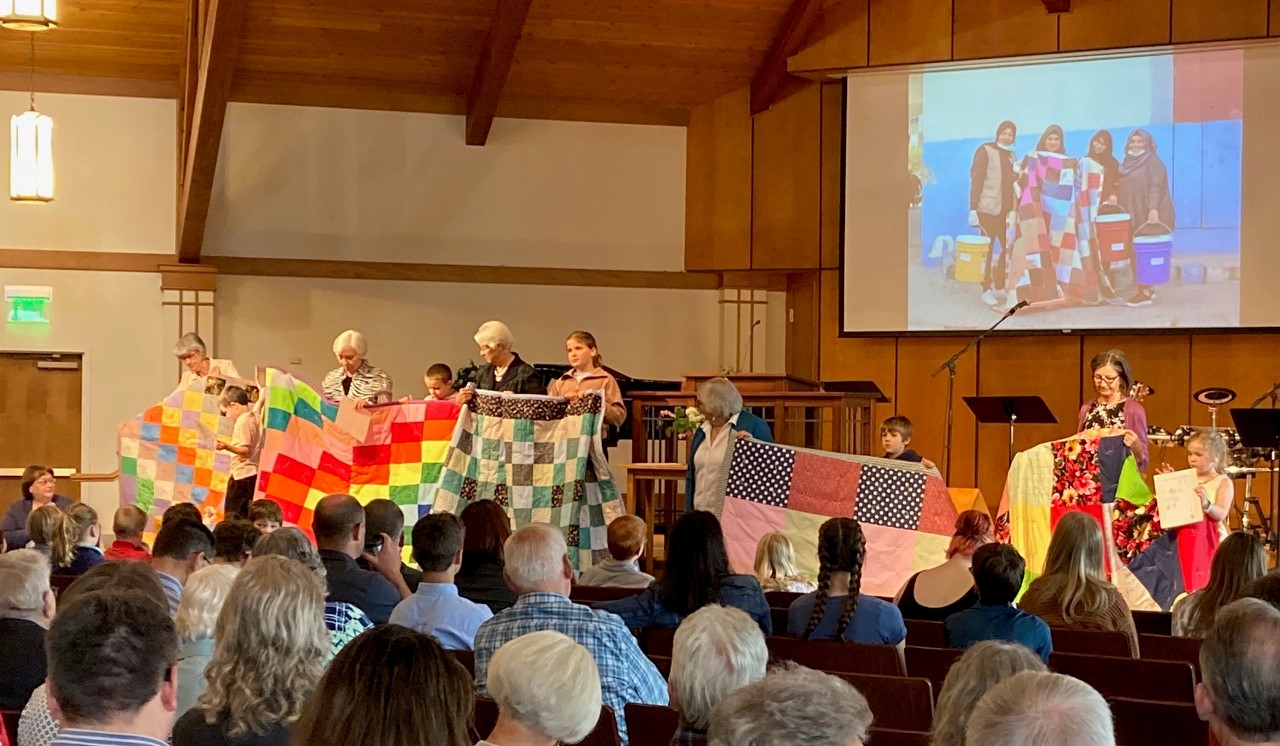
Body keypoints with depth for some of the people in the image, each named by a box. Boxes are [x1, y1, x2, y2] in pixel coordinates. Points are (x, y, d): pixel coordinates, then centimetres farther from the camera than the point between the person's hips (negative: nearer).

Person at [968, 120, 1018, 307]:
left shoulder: (1011, 155, 15)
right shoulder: (985, 151, -5)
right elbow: (976, 180, -10)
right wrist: (973, 208, -16)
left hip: (1006, 210, 6)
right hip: (987, 209, -6)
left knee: (1009, 248, 5)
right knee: (987, 250, -1)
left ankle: (999, 286, 17)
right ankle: (986, 290, 5)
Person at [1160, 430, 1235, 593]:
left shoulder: (1223, 482, -3)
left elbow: (1220, 515, -17)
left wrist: (1205, 503, -35)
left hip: (1209, 540, -4)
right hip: (1185, 539, 4)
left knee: (1207, 582, -7)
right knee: (1188, 579, 5)